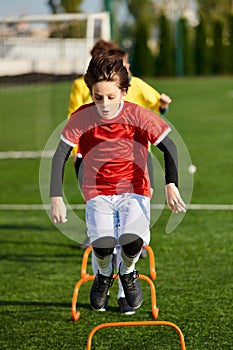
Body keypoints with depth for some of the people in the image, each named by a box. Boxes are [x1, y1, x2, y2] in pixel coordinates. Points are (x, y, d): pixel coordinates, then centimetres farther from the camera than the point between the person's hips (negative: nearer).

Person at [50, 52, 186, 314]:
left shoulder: (138, 116, -10)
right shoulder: (82, 118, -8)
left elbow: (168, 147, -5)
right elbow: (60, 156, -5)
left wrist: (171, 185, -17)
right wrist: (56, 198, -14)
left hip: (134, 191, 0)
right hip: (97, 193, 1)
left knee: (132, 241, -28)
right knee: (102, 244, -27)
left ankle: (128, 272, 11)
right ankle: (104, 275, 13)